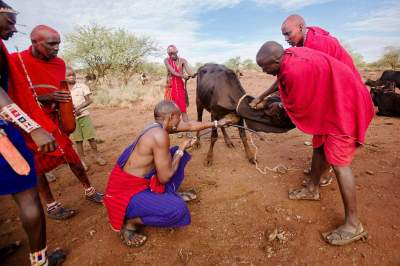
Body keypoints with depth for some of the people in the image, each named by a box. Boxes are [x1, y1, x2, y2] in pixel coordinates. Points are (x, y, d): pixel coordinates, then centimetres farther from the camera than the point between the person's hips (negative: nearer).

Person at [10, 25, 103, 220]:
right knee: (37, 166, 5)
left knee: (72, 157, 7)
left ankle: (89, 191, 23)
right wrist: (45, 97, -27)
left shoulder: (59, 63, 1)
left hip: (52, 120, 5)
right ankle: (51, 207, 18)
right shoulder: (16, 61, -16)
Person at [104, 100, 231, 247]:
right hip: (126, 192, -9)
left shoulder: (159, 126, 0)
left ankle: (170, 194, 25)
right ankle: (129, 222, -3)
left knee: (177, 154, 10)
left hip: (141, 181, 9)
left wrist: (215, 123, 23)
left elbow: (190, 125, 13)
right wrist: (181, 150, -10)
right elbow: (164, 177, -21)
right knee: (178, 210, -26)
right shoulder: (160, 134, -28)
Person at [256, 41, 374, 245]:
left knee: (338, 160, -9)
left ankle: (353, 225, 2)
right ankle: (312, 189, 37)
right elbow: (284, 82, 15)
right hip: (328, 103, 10)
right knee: (319, 146, 17)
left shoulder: (296, 70, -30)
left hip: (344, 106, -10)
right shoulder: (290, 55, -3)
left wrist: (279, 107, 3)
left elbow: (295, 106, -17)